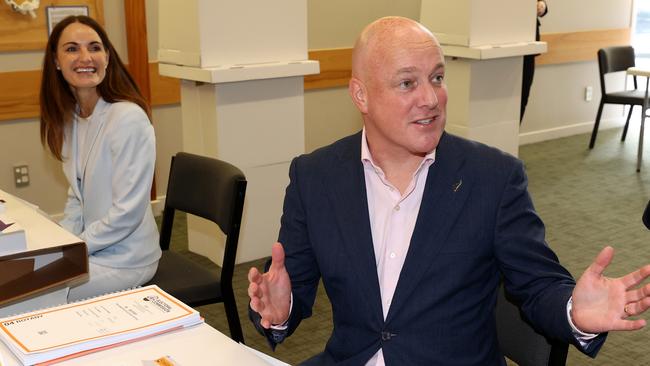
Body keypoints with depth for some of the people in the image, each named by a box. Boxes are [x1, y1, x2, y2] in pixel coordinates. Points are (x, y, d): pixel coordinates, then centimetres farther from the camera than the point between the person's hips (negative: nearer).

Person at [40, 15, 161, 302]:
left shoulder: (129, 118, -21)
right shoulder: (70, 117, 4)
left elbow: (127, 212, -21)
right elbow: (77, 196, 12)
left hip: (123, 259, -7)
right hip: (89, 247, 7)